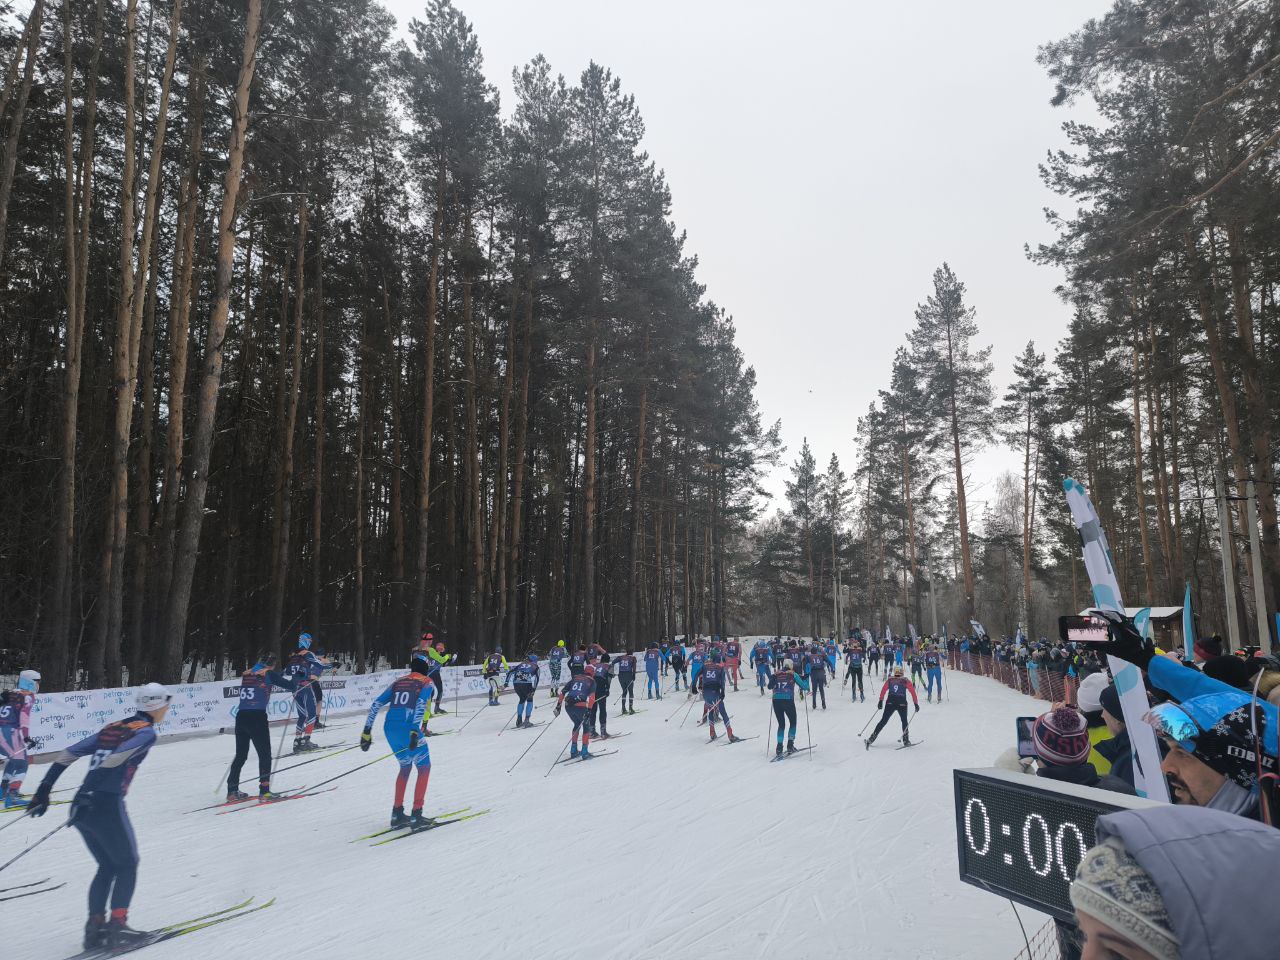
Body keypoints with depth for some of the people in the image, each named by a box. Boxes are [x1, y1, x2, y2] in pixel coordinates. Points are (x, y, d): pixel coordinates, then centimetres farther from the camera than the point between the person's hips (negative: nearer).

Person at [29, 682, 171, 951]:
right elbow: (115, 760, -20)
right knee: (127, 864, 11)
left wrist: (43, 791, 16)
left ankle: (94, 927, 18)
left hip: (81, 805, 7)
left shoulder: (112, 728, 18)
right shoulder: (146, 731, -5)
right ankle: (117, 927, 6)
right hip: (107, 806, -7)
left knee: (107, 866, 21)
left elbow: (66, 754, 15)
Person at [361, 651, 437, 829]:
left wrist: (367, 731, 15)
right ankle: (416, 816, 5)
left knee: (405, 767, 26)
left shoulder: (398, 682, 21)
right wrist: (415, 732, -23)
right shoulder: (427, 684, 5)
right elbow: (421, 705, -15)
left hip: (389, 730, 6)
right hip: (409, 730, -6)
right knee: (424, 768, 11)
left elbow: (375, 705, 14)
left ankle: (397, 814, 25)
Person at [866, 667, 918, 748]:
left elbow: (883, 691, 7)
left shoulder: (889, 680, 13)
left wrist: (880, 702, 10)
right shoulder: (906, 681, 11)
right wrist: (916, 704, 6)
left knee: (883, 721, 5)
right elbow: (913, 692, 5)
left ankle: (871, 739, -2)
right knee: (904, 721, 23)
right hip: (902, 704, -1)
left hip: (890, 703, 1)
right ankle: (906, 741, 20)